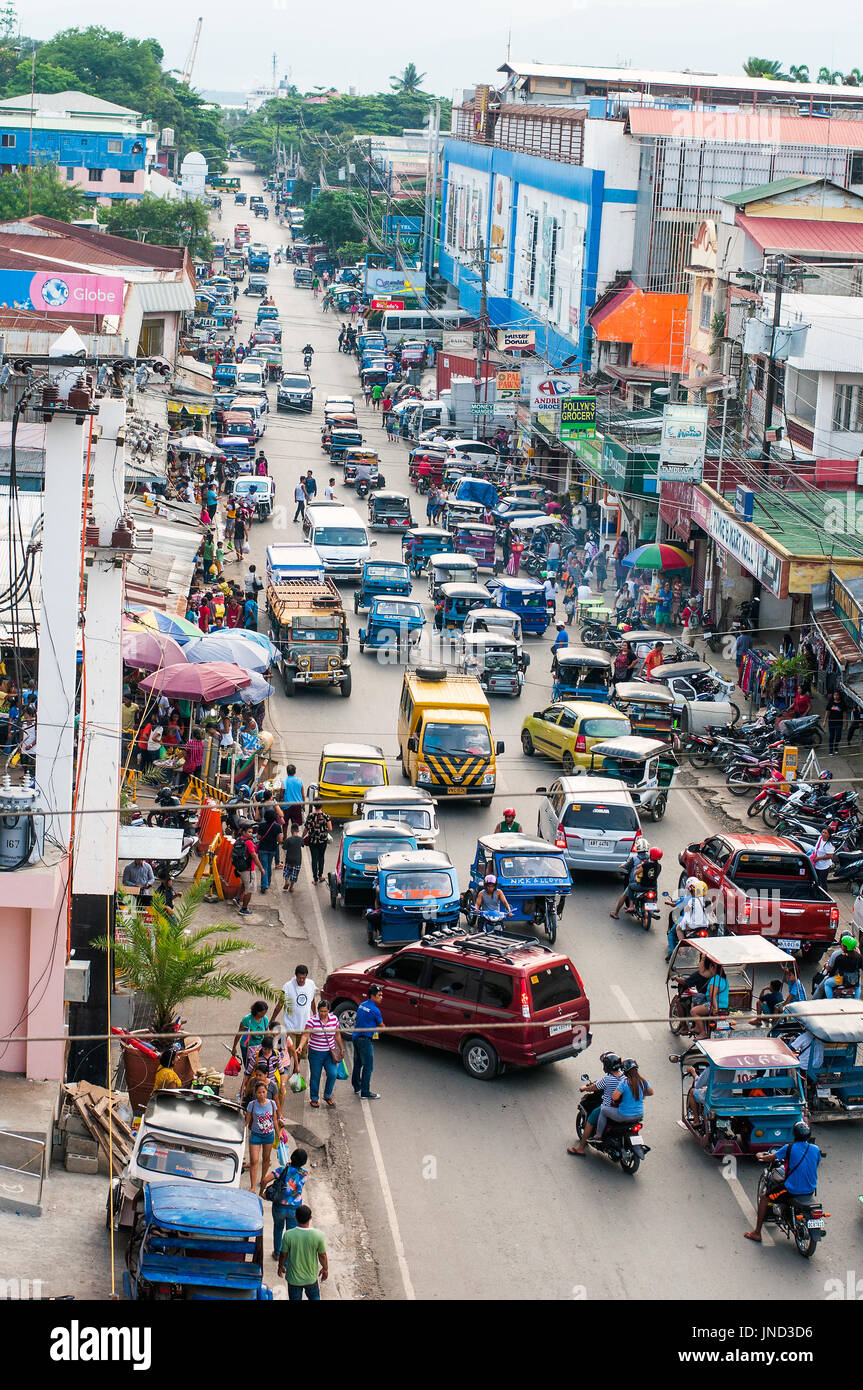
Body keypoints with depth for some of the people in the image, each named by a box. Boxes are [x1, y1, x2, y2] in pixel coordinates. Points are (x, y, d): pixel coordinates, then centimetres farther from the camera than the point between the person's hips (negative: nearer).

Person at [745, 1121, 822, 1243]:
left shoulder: (789, 1148, -13)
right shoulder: (815, 1149, -1)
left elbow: (770, 1158, -1)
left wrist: (760, 1156, 22)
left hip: (792, 1189, -5)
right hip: (810, 1190, 5)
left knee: (764, 1198, 14)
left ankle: (757, 1233, 15)